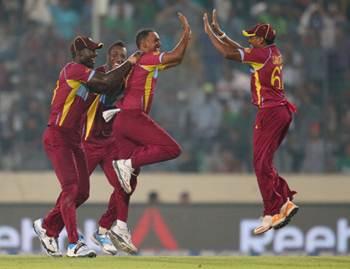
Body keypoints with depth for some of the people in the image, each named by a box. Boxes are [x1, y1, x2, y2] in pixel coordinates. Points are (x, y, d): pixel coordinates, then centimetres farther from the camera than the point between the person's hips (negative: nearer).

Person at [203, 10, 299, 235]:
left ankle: (272, 213, -8)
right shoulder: (274, 53, 14)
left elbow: (229, 53, -15)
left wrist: (210, 32, -3)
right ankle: (286, 202, 8)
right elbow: (241, 51, 27)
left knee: (262, 164, -6)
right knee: (264, 163, 15)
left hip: (270, 112, -9)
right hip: (283, 111, 9)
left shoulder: (263, 53, -12)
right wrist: (219, 32, 27)